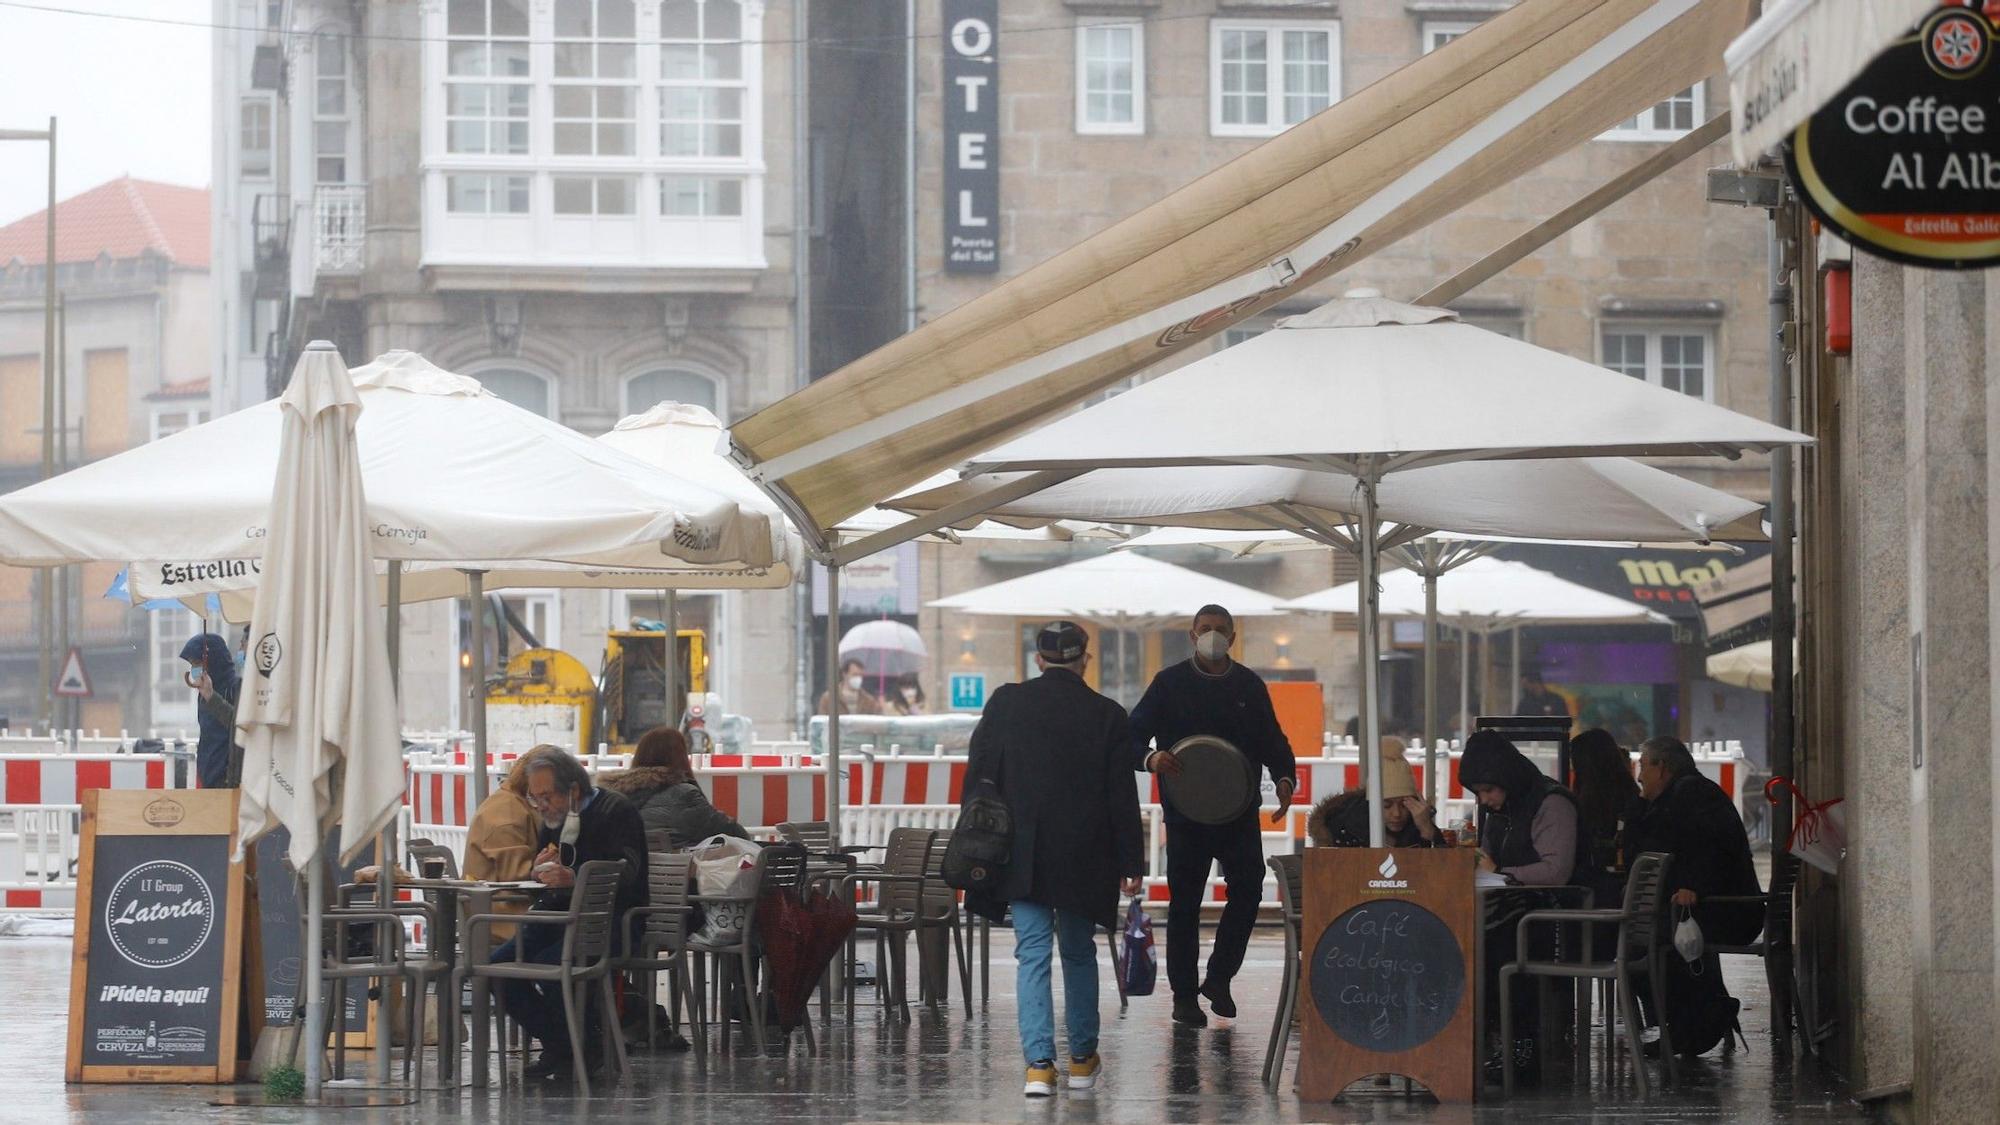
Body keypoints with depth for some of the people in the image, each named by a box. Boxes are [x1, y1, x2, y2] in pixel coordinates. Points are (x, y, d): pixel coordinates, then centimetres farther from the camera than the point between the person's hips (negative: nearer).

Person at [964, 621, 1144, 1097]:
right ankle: (1082, 1059, 23)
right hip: (1083, 857, 1)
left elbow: (978, 779, 1)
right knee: (1079, 953, 15)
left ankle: (1039, 1063, -10)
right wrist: (1131, 863, 5)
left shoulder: (1004, 704, -2)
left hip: (1022, 856, -1)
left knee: (1032, 955, 0)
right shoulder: (1106, 715, -3)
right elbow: (1123, 796, -1)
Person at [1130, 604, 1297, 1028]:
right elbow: (1134, 735, 0)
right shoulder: (1170, 683, 3)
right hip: (1185, 813, -2)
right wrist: (1151, 759, -23)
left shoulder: (1250, 686, 10)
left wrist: (1284, 777, -6)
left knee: (1248, 887, -10)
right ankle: (1184, 997, 11)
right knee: (1184, 903, 2)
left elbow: (1272, 740, 13)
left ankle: (1219, 977, 7)